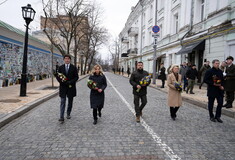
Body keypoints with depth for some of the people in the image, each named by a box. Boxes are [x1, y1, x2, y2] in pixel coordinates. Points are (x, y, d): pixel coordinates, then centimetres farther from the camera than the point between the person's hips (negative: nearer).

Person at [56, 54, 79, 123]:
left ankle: (68, 114, 30)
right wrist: (61, 81, -14)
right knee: (62, 102, -4)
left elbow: (76, 77, -3)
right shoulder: (60, 67, 5)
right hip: (63, 87, 0)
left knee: (70, 102, 12)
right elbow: (57, 76, 5)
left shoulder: (73, 68, 0)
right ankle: (61, 117, -4)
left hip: (71, 87, 0)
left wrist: (70, 82, -16)